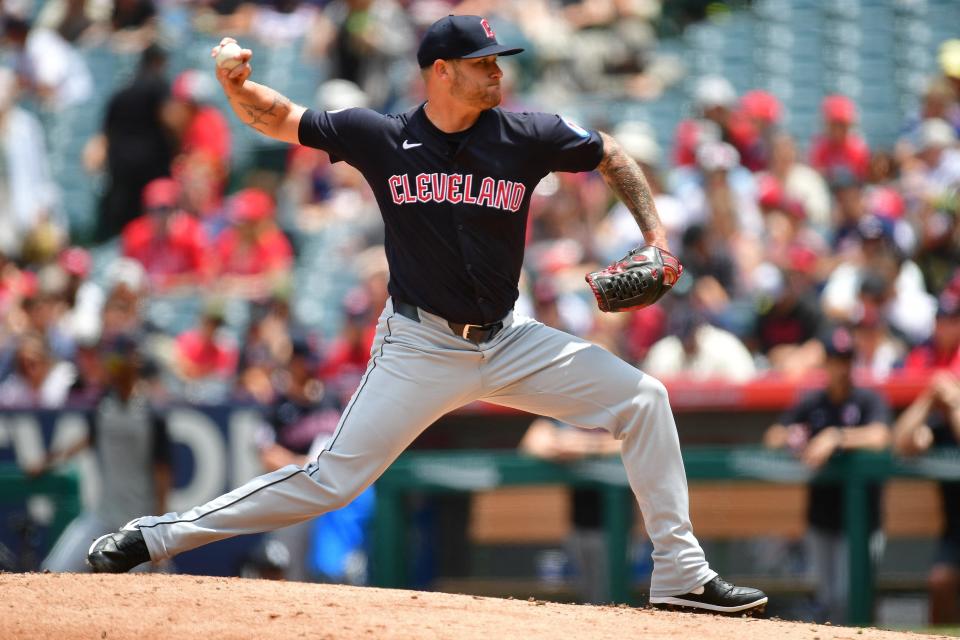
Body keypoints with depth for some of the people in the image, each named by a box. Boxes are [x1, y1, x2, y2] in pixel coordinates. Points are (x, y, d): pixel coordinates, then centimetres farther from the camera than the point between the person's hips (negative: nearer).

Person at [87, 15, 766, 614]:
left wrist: (655, 237, 2)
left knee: (644, 399, -7)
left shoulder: (529, 137, -3)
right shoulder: (382, 138, -6)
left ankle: (681, 573, 1)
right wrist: (236, 84, -18)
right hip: (420, 348, -3)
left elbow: (611, 155, 13)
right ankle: (158, 535, 0)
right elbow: (277, 118, 3)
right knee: (332, 479, -10)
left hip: (508, 342, 3)